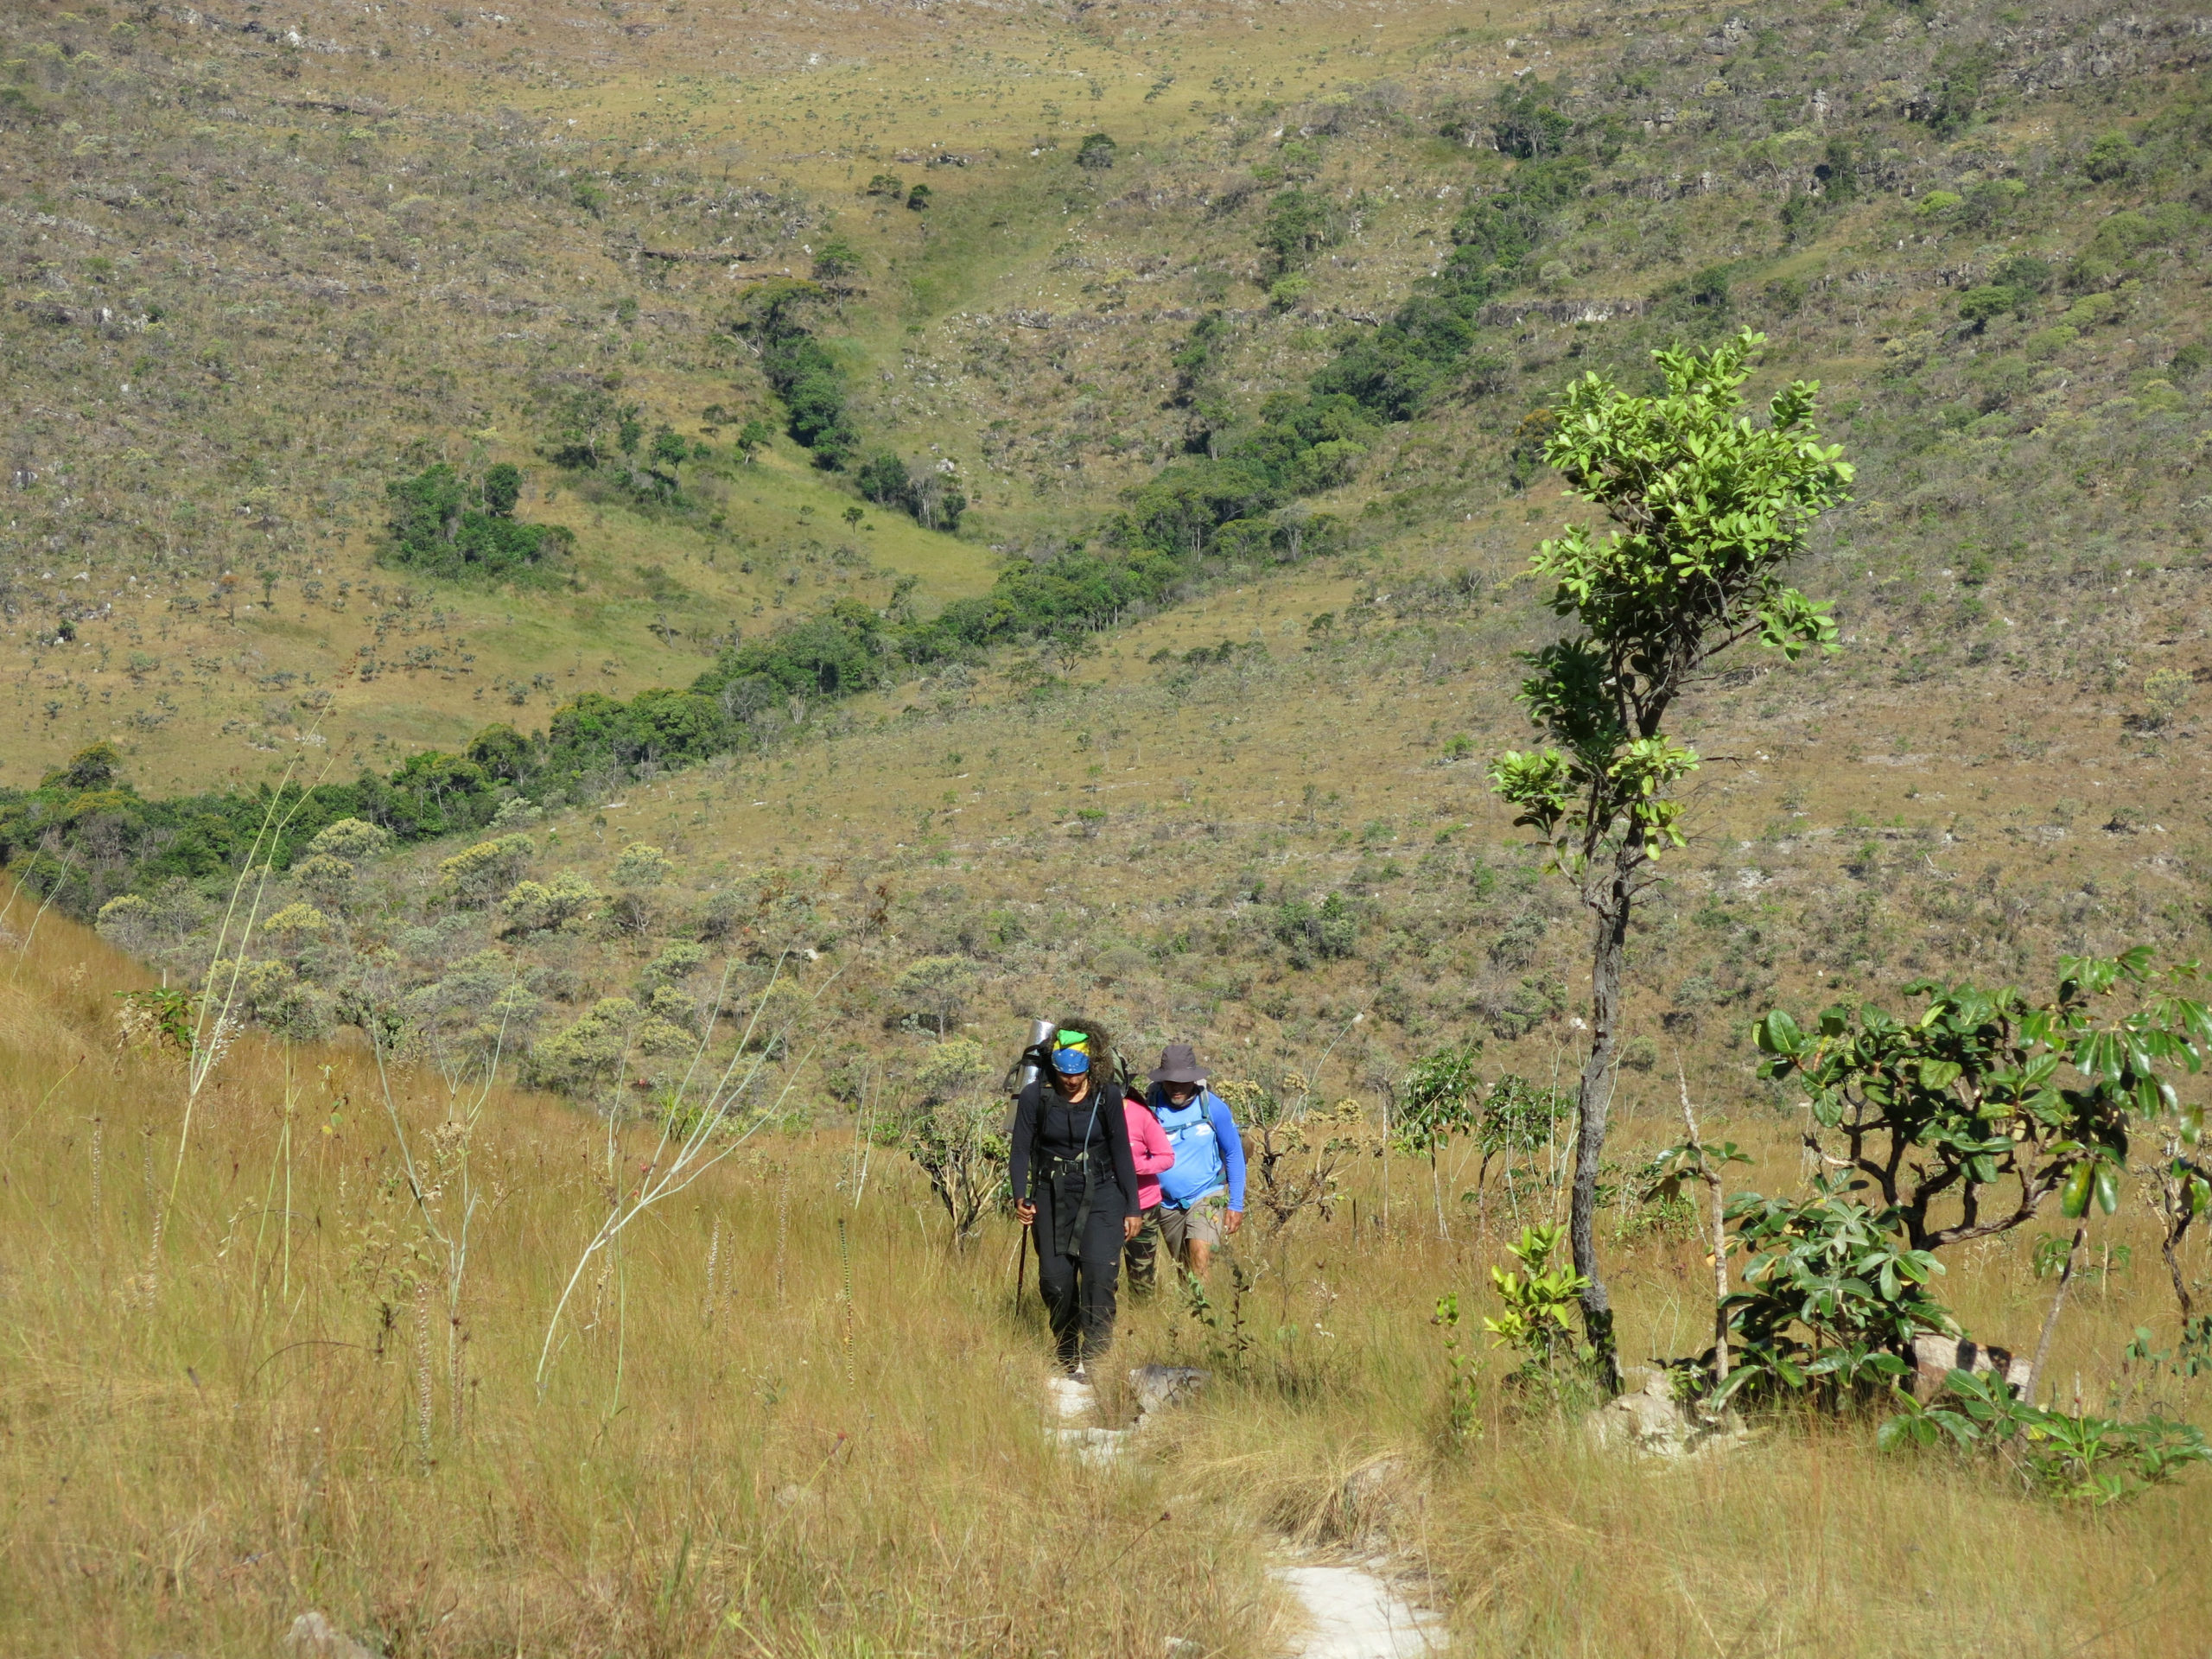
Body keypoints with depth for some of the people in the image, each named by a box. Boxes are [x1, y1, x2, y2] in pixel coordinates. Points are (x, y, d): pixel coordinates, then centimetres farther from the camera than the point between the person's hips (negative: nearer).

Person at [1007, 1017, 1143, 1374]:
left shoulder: (1107, 1095, -7)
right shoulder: (1035, 1096, -8)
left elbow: (1121, 1153, 1)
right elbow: (1020, 1150, -2)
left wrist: (1131, 1208, 2)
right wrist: (1020, 1197, -18)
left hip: (1101, 1196, -1)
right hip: (1052, 1196, 1)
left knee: (1100, 1272, -18)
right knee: (1056, 1280, -1)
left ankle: (1094, 1355, -19)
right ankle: (1067, 1358, 18)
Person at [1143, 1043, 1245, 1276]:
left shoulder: (1213, 1107, -10)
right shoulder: (1151, 1108, -9)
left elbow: (1234, 1155, 0)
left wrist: (1236, 1205, -1)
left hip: (1207, 1196, -2)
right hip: (1168, 1203, 3)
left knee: (1200, 1261, -22)